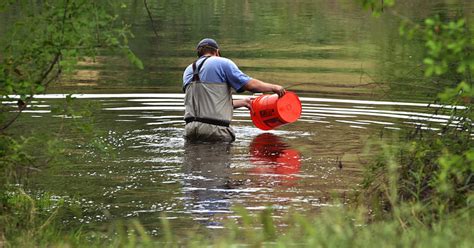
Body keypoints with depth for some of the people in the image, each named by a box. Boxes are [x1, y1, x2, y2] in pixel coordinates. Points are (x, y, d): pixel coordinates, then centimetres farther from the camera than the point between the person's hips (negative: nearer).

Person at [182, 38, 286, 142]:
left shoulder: (188, 71, 22)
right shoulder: (223, 63, 5)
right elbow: (250, 85, -2)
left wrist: (242, 102, 35)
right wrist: (274, 87, 15)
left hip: (190, 127, 6)